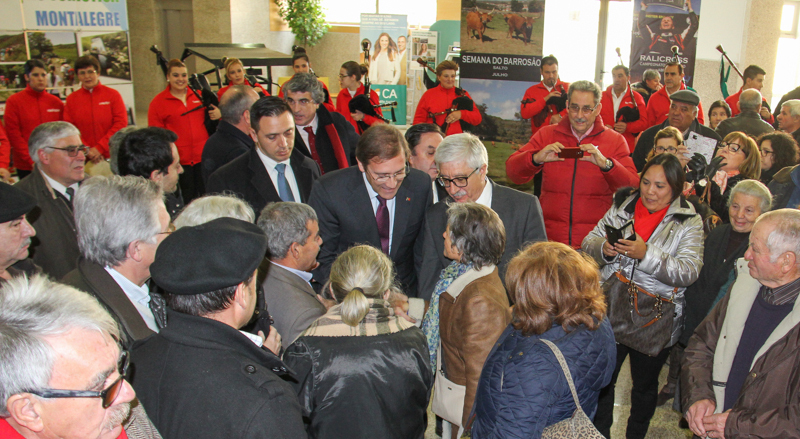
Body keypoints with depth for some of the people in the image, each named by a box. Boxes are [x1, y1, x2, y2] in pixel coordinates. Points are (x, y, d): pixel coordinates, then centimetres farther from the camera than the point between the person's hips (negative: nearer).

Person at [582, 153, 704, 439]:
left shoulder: (689, 222, -7)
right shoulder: (622, 207, 2)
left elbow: (688, 272, -18)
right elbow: (589, 243, 3)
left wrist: (646, 253, -30)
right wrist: (604, 249, -20)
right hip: (610, 312, 2)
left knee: (645, 384, 18)